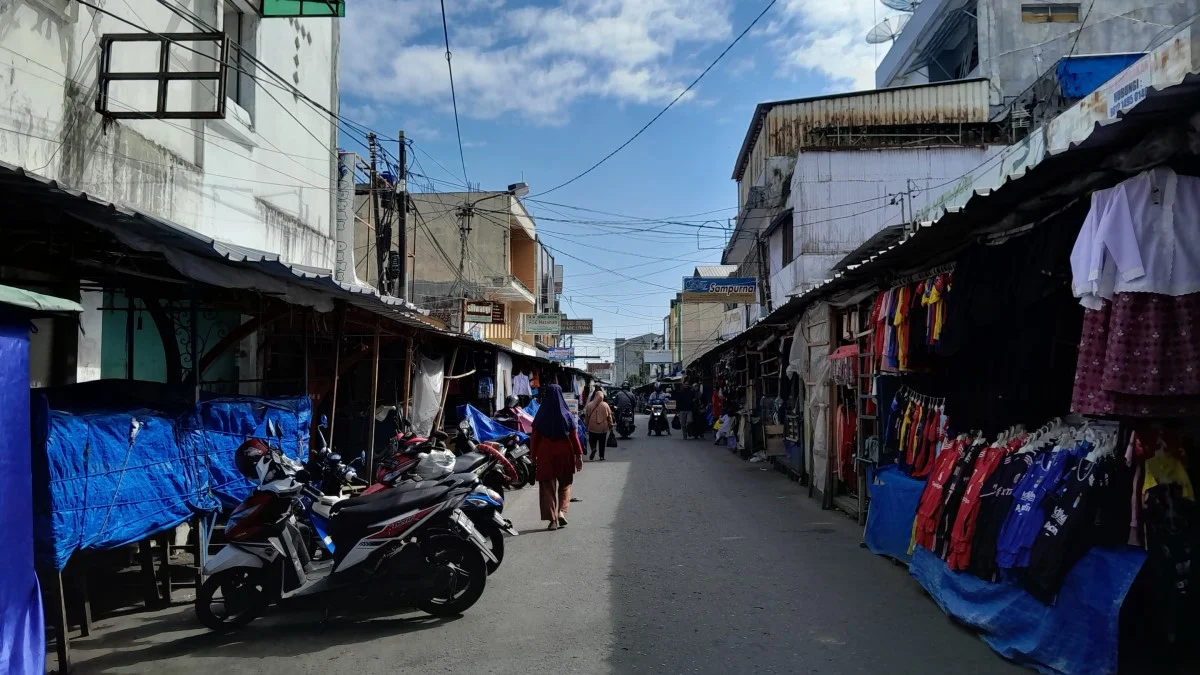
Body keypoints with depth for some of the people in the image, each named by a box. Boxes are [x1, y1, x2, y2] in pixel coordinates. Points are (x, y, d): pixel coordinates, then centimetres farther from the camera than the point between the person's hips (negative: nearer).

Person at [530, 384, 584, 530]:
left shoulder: (540, 417, -5)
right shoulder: (567, 416, -6)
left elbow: (534, 438, -2)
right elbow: (574, 437, -5)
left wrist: (533, 457, 7)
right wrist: (579, 455, 2)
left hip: (545, 455, 0)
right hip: (564, 454, 0)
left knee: (548, 487, 8)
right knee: (565, 485, 17)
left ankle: (552, 519, 4)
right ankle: (561, 512, -1)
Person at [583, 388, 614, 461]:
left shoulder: (589, 405, -6)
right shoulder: (605, 405, -8)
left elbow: (586, 417, 2)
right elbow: (609, 417, -1)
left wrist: (586, 425, 16)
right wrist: (610, 426, 11)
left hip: (592, 427, 0)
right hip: (603, 428, 0)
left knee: (592, 440, 14)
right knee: (602, 443, 12)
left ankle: (593, 448, -14)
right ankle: (601, 456, 15)